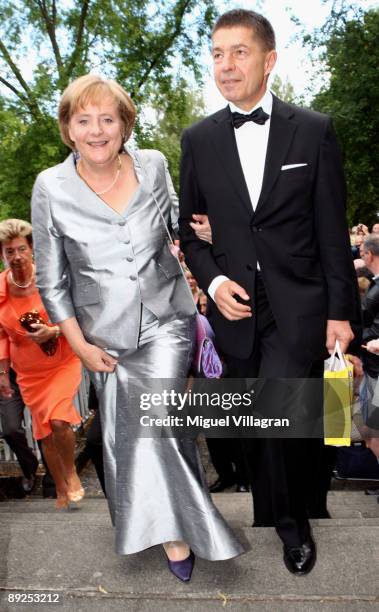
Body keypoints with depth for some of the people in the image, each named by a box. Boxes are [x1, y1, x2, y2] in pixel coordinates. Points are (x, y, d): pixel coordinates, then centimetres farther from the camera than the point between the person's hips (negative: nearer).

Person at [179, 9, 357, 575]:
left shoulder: (313, 130, -1)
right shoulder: (199, 139, 5)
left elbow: (333, 230, -1)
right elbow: (188, 230, 11)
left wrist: (341, 311, -3)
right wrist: (213, 282, -6)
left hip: (299, 306, -3)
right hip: (235, 308, 3)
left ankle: (293, 521, 11)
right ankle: (278, 521, 35)